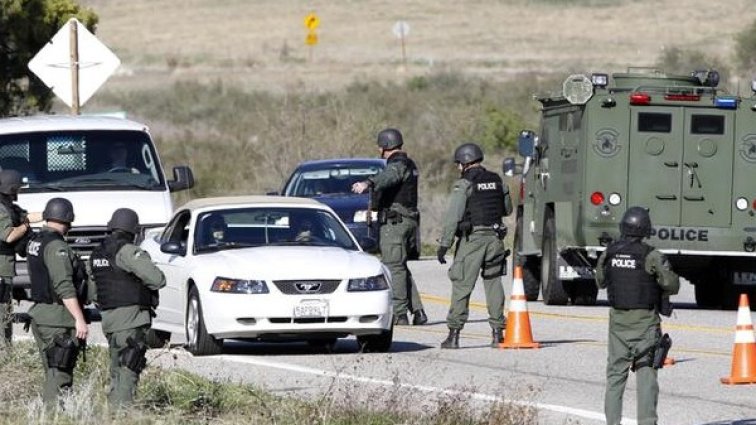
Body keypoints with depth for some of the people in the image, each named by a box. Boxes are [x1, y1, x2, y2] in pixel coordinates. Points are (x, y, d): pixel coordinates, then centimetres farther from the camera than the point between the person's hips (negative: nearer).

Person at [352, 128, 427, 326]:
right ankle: (418, 311, 13)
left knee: (394, 267, -9)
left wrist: (367, 183, -56)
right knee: (401, 268, 16)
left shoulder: (397, 165, -13)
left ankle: (399, 314, -11)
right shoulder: (409, 165, 19)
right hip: (409, 219, 10)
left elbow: (386, 177, -38)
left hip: (394, 222, -10)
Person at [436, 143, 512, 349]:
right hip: (494, 238, 5)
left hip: (471, 239, -5)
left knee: (462, 286, -2)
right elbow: (508, 209, 22)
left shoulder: (464, 184, -8)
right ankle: (497, 333, 6)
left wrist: (444, 245, -13)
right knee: (494, 284, 10)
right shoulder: (497, 181, 10)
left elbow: (452, 217, -13)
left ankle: (454, 334, -5)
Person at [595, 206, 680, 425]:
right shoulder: (651, 256, -13)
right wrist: (659, 293, 8)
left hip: (618, 320, 4)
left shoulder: (609, 254, 1)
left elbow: (601, 282, 17)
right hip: (645, 321, -4)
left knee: (615, 373, 11)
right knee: (646, 374, -1)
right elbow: (672, 285, -12)